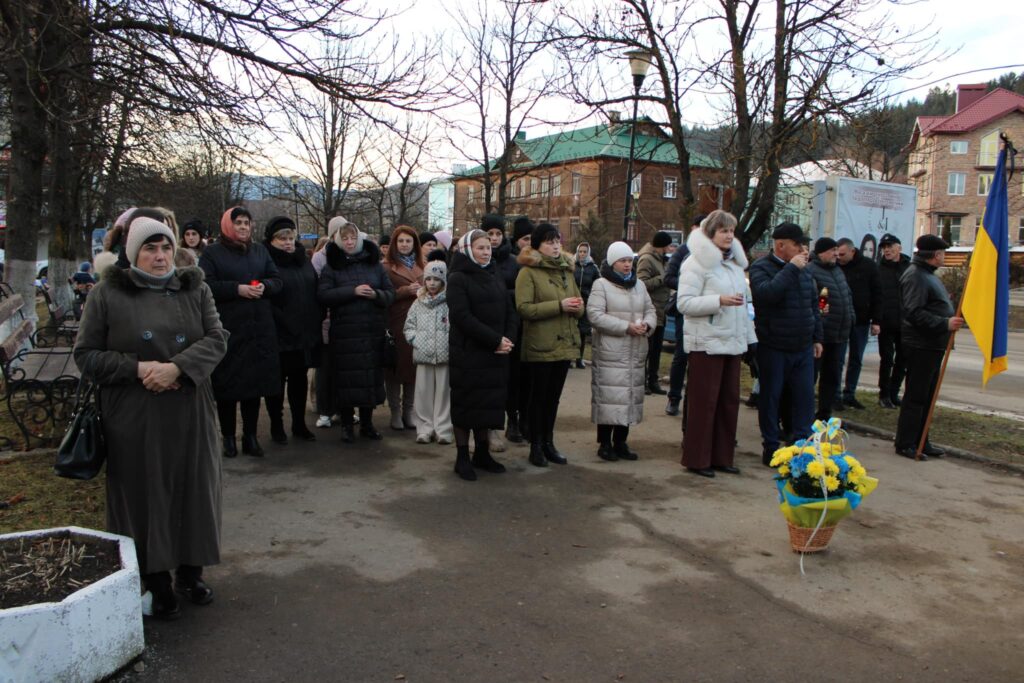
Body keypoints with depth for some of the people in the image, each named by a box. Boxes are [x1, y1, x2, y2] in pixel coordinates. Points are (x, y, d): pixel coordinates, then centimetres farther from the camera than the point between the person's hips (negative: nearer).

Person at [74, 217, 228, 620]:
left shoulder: (195, 290, 6)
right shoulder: (108, 294, 0)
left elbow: (217, 339, -4)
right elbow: (86, 355, 0)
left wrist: (176, 367, -20)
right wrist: (138, 368, -15)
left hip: (190, 413, 3)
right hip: (134, 418, -2)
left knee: (194, 490, 9)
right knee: (145, 494, 4)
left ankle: (191, 571, 27)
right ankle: (156, 582, 19)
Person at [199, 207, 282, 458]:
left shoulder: (260, 250, 15)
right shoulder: (212, 253, 2)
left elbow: (277, 280, 12)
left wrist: (264, 286, -9)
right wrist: (238, 289, -17)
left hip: (259, 329, 4)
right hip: (228, 329, -4)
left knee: (255, 381, 6)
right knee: (228, 383, 1)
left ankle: (250, 437, 16)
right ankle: (228, 436, 14)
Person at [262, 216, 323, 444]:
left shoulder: (304, 261, 11)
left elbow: (316, 293, 14)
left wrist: (318, 322, 5)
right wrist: (285, 324, -19)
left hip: (306, 335, 6)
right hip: (279, 336, -5)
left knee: (300, 380, 14)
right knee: (277, 382, 7)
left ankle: (299, 424, 25)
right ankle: (276, 426, 20)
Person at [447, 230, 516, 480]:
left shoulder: (494, 279, 16)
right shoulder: (458, 279, -5)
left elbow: (508, 314, 13)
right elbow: (462, 317, -16)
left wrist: (507, 339, -7)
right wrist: (495, 340, -18)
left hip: (495, 355, 6)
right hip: (468, 354, -6)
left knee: (488, 403, 9)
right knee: (466, 403, 1)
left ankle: (482, 453, 21)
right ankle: (462, 457, 10)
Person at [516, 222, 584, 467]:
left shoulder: (567, 270, 14)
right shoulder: (528, 272, -6)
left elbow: (576, 307, 21)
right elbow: (523, 308, -17)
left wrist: (577, 307, -4)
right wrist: (559, 305, -21)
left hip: (564, 344, 6)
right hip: (540, 345, -6)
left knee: (554, 397, 13)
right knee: (539, 396, 3)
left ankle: (548, 442, 24)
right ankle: (536, 446, 13)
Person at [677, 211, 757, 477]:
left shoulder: (736, 263, 17)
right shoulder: (697, 263, -8)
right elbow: (684, 303, -16)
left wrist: (748, 336, 21)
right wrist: (719, 300, -24)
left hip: (733, 343, 8)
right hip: (707, 344, -8)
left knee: (729, 401, 10)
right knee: (704, 402, -2)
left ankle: (722, 457, 20)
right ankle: (697, 459, 7)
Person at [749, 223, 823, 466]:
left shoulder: (803, 270, 12)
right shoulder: (761, 268, -8)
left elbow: (813, 305, 19)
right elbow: (766, 293, -29)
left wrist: (817, 337, 17)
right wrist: (791, 268, -22)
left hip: (803, 348, 6)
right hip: (773, 348, -6)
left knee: (805, 396, 6)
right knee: (771, 397, 4)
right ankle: (770, 446, 15)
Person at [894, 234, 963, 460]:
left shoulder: (928, 274, 18)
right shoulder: (915, 276, -17)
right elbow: (914, 313, -26)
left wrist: (950, 318, 18)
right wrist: (945, 323, -28)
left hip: (933, 345, 11)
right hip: (921, 346, -11)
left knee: (927, 397, 15)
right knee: (916, 397, -5)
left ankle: (921, 442, 23)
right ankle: (905, 444, 2)